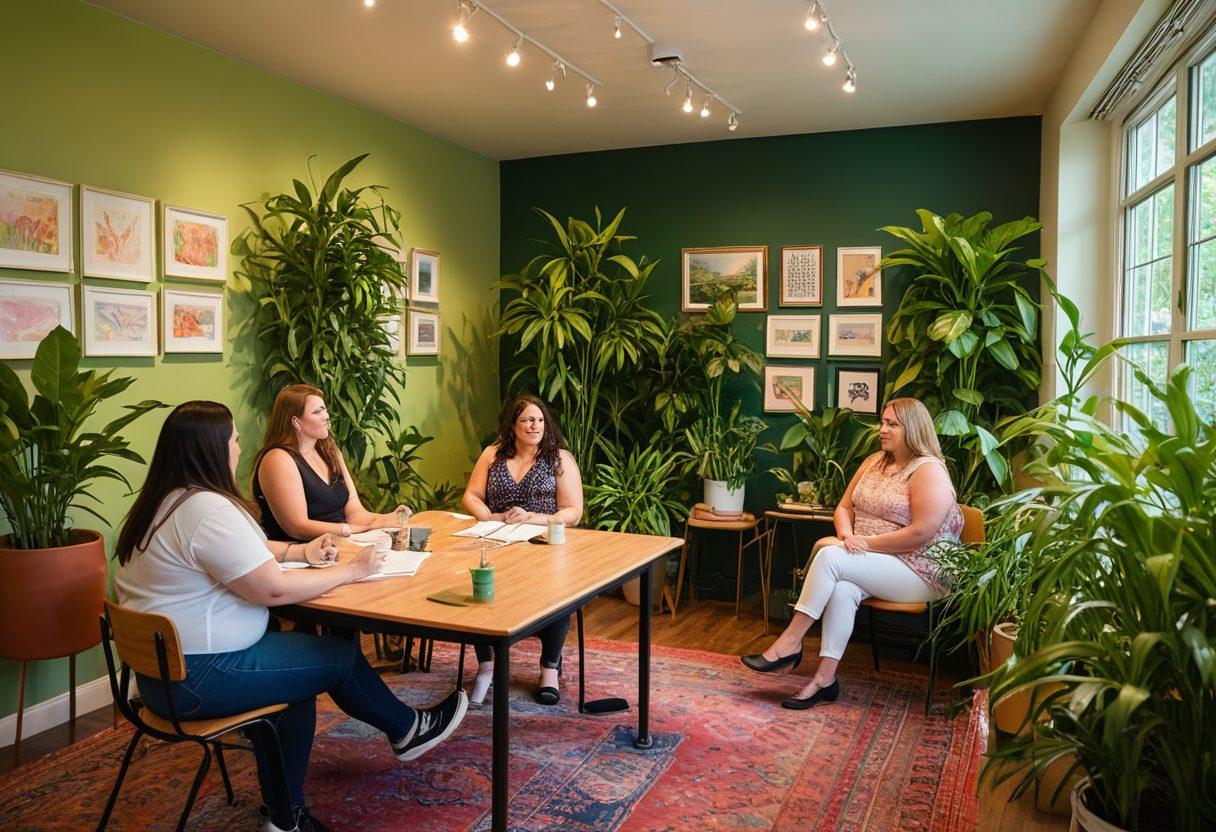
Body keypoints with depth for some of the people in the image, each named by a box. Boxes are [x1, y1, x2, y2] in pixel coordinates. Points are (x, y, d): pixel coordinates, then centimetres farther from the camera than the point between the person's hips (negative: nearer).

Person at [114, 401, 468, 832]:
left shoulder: (167, 502, 9)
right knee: (341, 656, 1)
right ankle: (408, 729, 26)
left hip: (161, 669, 10)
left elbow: (239, 551, 24)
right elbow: (275, 589, -23)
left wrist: (299, 551, 14)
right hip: (197, 679, -10)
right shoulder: (208, 509, -24)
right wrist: (350, 570, -11)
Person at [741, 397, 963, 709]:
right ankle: (825, 678, -28)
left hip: (921, 574, -7)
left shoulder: (929, 471, -11)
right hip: (869, 563, 7)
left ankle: (790, 643, -21)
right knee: (842, 588, -28)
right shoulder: (874, 462, 14)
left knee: (829, 556, -27)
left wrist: (866, 543, -17)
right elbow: (844, 507, 16)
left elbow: (921, 533, -21)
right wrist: (846, 533, -7)